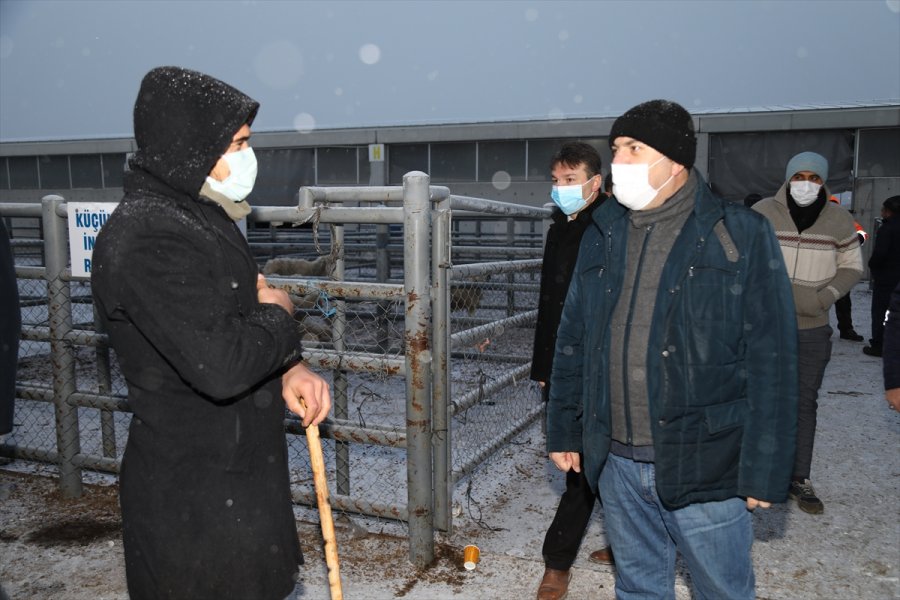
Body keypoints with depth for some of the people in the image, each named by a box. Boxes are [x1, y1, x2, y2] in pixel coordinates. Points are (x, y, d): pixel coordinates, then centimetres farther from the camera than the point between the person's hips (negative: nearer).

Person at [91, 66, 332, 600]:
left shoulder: (201, 217, 9)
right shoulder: (148, 240, -25)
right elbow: (220, 365, -32)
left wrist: (288, 370, -1)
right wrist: (277, 315, -13)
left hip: (241, 471, 9)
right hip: (194, 499, -9)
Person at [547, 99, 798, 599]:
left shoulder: (742, 234, -8)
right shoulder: (602, 234, 6)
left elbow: (773, 360, -10)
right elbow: (573, 341, 11)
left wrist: (766, 470, -11)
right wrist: (564, 430, 11)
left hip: (704, 464, -4)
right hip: (617, 461, 4)